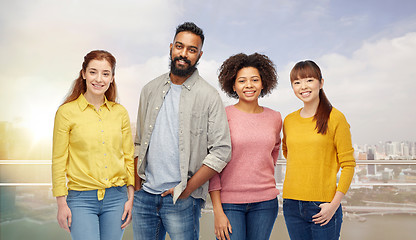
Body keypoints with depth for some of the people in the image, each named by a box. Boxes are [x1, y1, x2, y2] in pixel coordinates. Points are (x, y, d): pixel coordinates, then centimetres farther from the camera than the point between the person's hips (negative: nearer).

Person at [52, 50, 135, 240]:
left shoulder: (120, 112, 5)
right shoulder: (67, 112, -3)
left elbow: (129, 157, 8)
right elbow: (59, 160, -2)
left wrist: (131, 198, 4)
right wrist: (61, 203, -3)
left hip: (116, 197, 3)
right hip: (81, 199, -3)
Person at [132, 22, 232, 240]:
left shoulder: (208, 96, -5)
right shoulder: (150, 90, 9)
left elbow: (221, 151, -8)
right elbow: (139, 142, 13)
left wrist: (187, 189, -11)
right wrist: (136, 186, 6)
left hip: (181, 200, -4)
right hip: (144, 196, 4)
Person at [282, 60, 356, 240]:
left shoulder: (335, 118, -5)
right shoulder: (289, 120, 7)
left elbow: (348, 165, -5)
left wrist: (334, 204, -12)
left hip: (323, 206, -4)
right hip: (292, 205, 4)